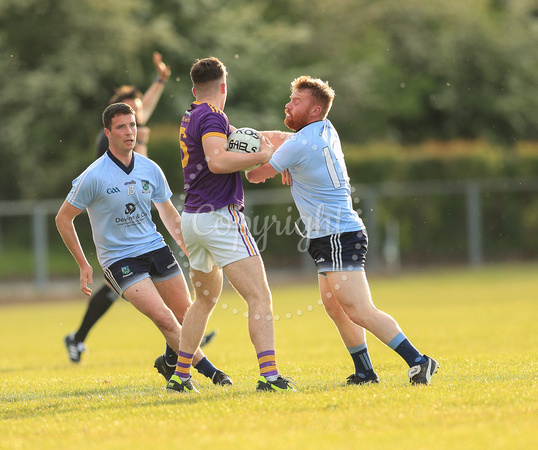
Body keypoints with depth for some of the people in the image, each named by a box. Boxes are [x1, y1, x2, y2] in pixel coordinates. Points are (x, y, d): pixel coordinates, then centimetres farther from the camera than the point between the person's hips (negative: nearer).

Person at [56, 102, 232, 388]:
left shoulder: (150, 170, 2)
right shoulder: (93, 177, -13)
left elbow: (169, 214, 17)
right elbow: (63, 218, -3)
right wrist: (83, 265, -2)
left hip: (155, 248, 5)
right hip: (118, 259, -5)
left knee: (186, 316, 3)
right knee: (163, 318, -18)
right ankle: (208, 371, -9)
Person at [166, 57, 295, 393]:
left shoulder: (192, 117, 18)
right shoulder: (212, 116, -10)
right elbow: (217, 161, -25)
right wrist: (261, 156, -16)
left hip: (192, 217, 9)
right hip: (220, 217, -9)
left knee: (205, 299, 23)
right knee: (260, 298, -13)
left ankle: (181, 375, 23)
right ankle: (269, 375, -26)